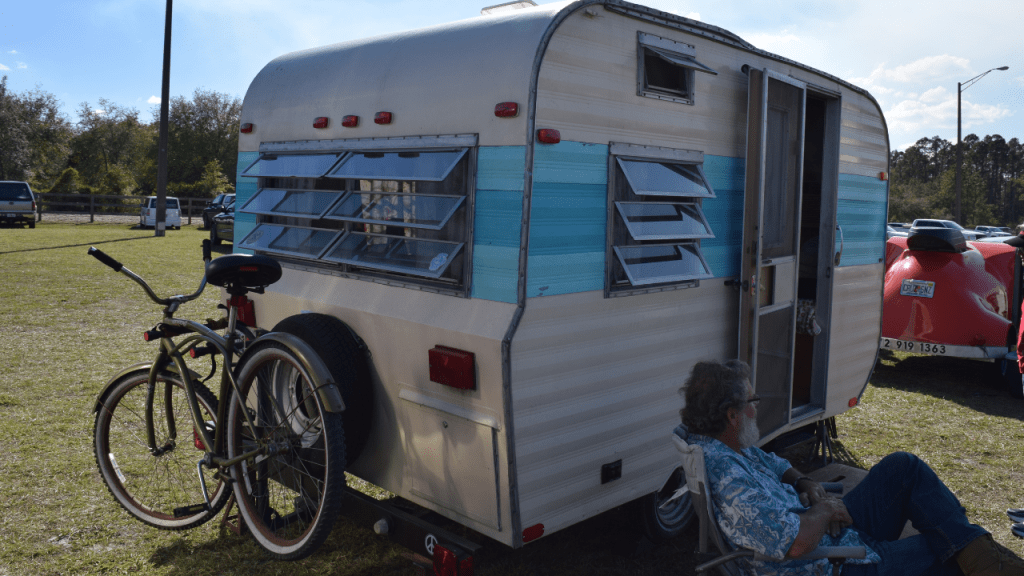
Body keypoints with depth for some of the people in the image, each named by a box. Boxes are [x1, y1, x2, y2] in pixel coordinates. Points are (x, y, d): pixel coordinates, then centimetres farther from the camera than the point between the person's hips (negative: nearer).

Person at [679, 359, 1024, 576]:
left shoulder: (730, 445, -1)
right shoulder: (725, 475, -35)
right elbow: (797, 542, -39)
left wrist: (806, 485, -4)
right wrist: (824, 510, -18)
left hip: (834, 529, 10)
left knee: (902, 466, 6)